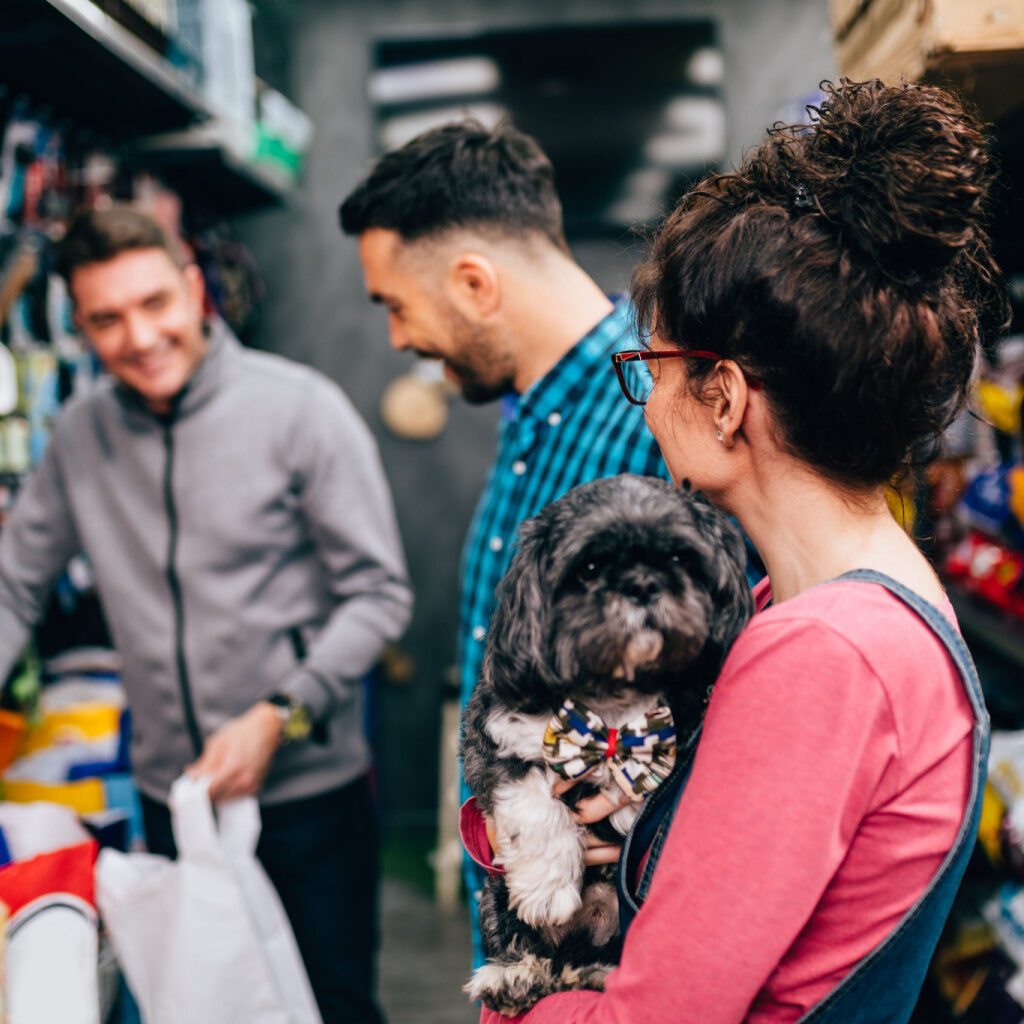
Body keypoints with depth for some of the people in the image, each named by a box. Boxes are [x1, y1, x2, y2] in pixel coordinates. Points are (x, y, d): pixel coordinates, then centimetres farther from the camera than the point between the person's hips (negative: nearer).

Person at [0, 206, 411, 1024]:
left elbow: (379, 593, -10)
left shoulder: (301, 408, -12)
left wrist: (278, 717, -18)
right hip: (171, 797, 4)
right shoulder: (81, 435, 2)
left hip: (311, 792, -3)